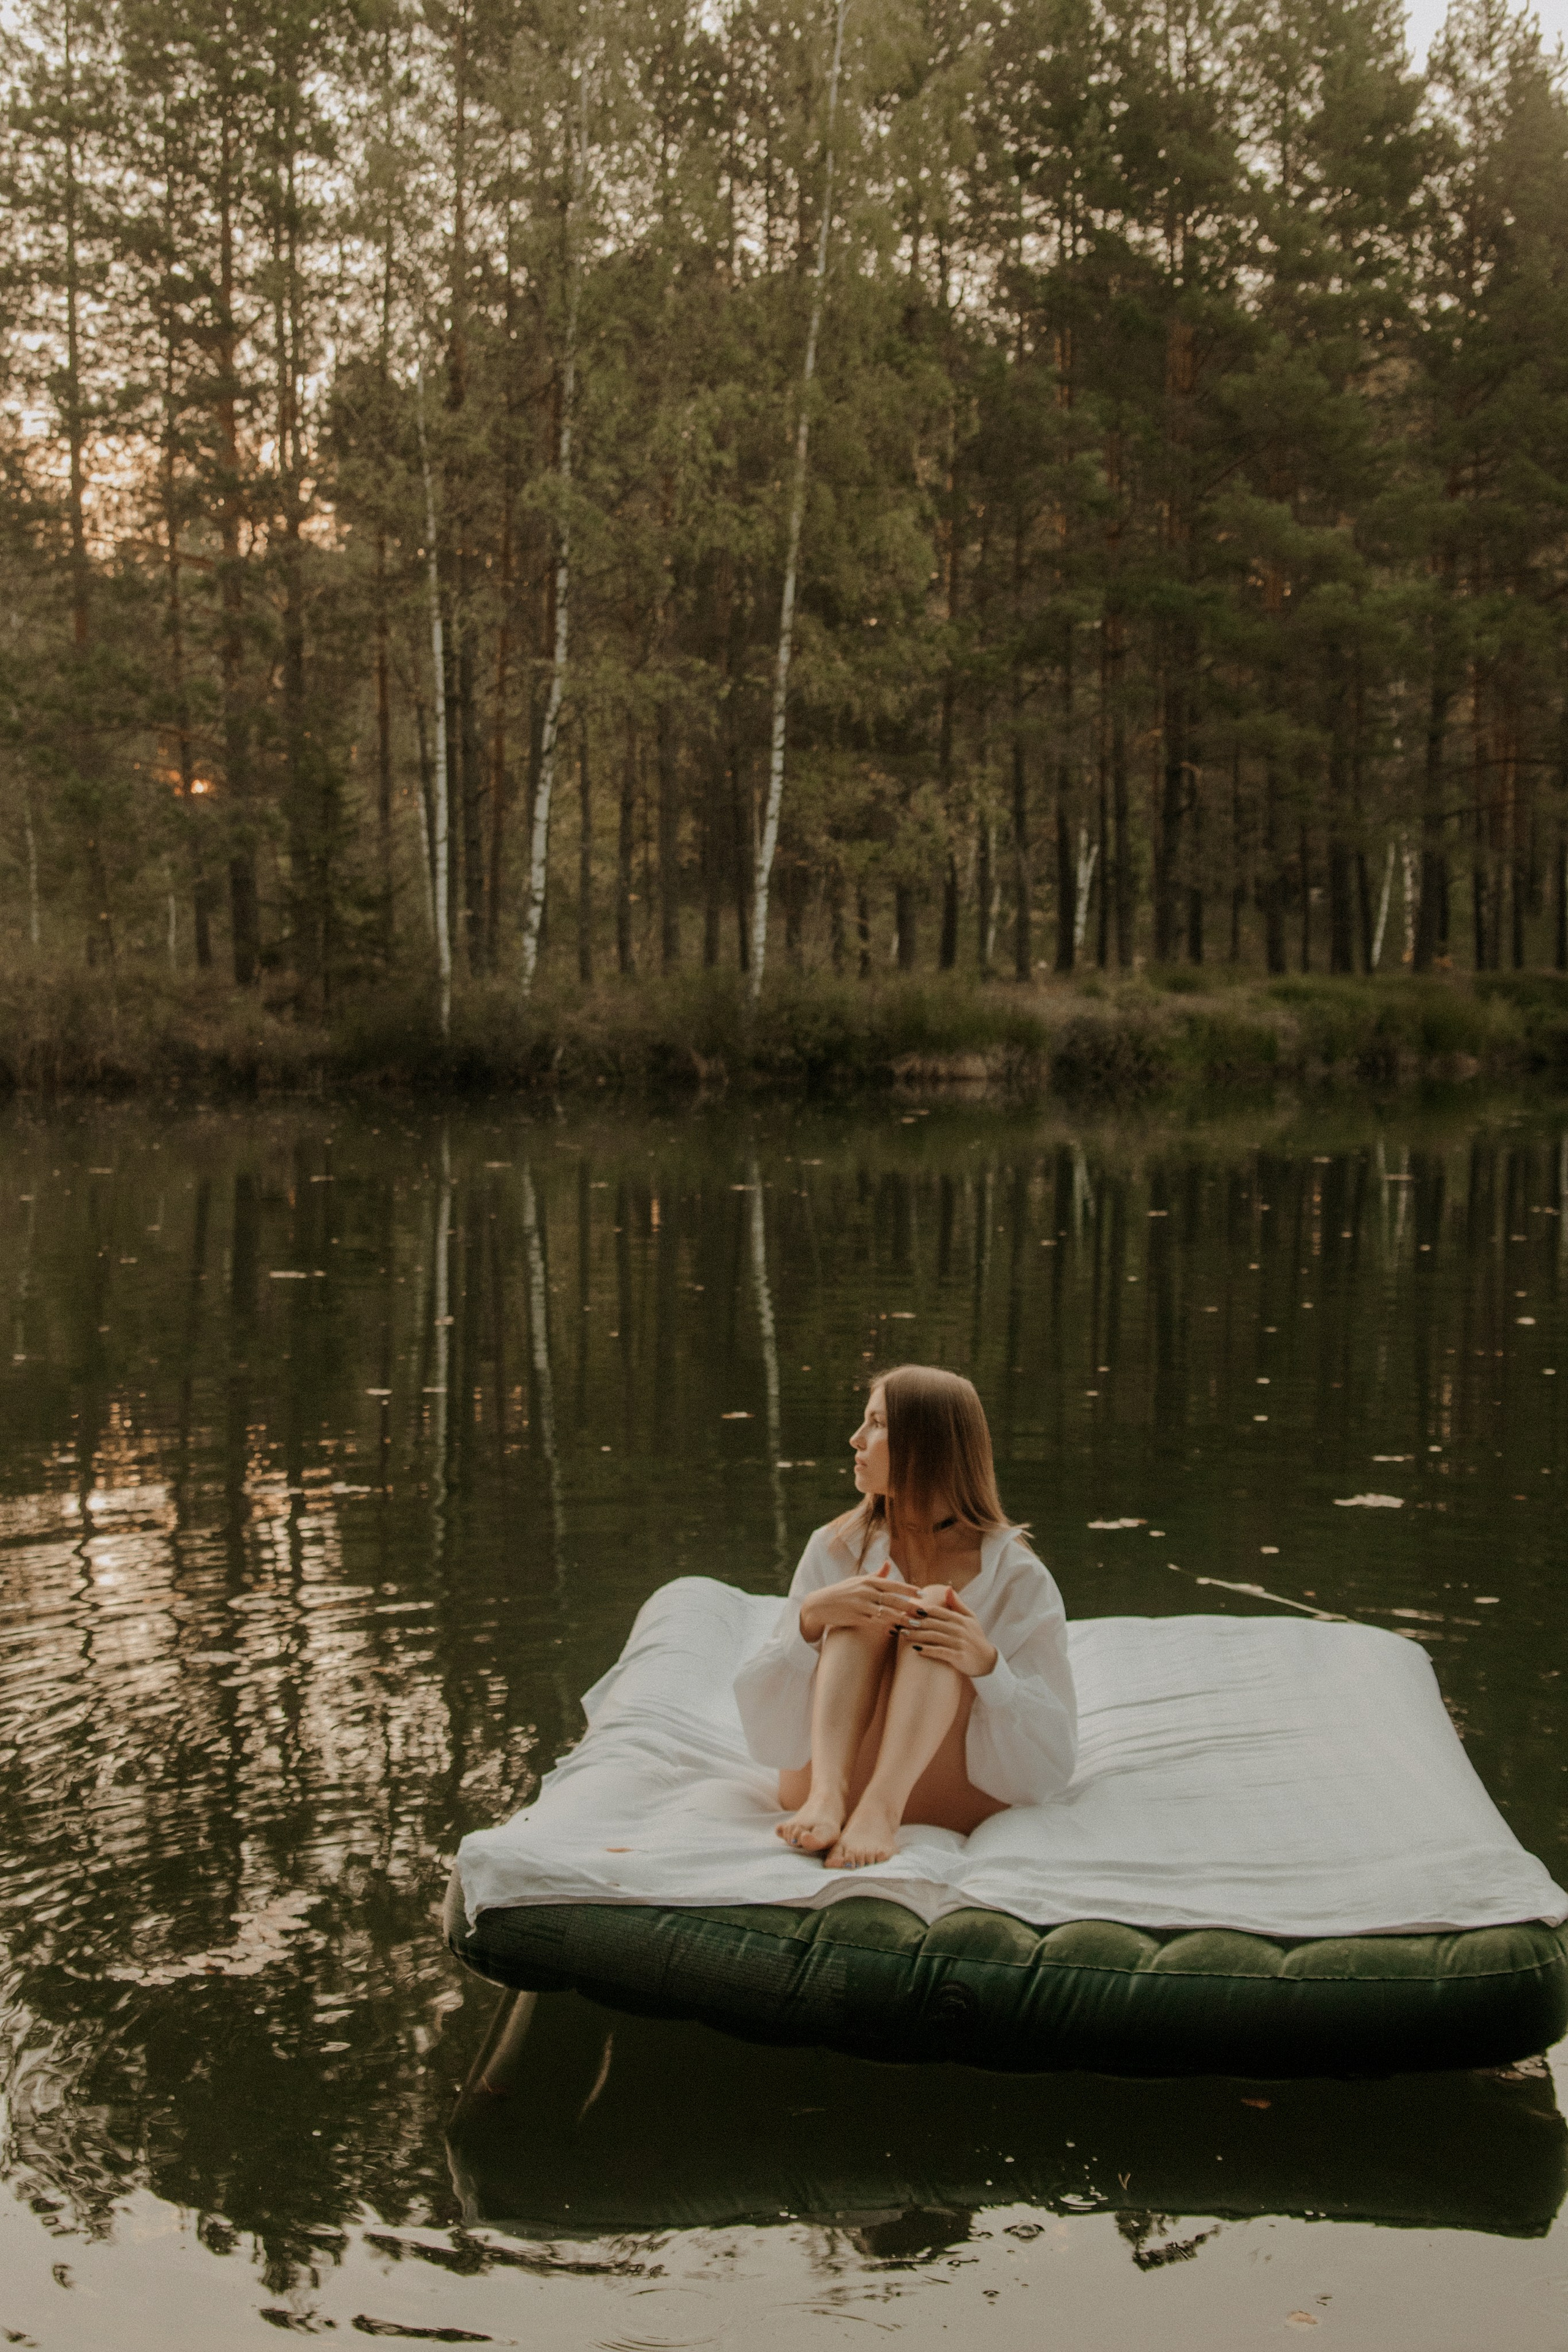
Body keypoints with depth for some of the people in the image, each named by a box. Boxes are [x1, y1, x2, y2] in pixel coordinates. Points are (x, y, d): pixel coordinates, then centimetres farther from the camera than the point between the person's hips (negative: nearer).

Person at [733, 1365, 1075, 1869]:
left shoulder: (1019, 1581, -3)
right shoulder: (834, 1552, 3)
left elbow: (1048, 1769, -8)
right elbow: (766, 1733, -3)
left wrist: (987, 1666, -27)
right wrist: (812, 1617, -22)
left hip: (953, 1809, -2)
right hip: (822, 1770, 2)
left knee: (935, 1605, -22)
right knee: (865, 1612, -20)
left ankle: (881, 1810, -43)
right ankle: (828, 1796, -41)